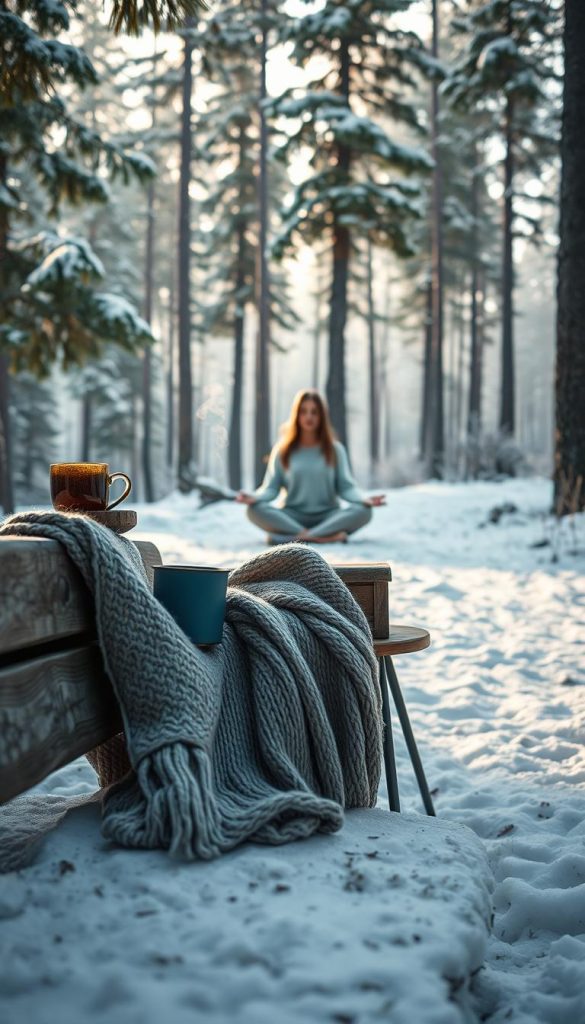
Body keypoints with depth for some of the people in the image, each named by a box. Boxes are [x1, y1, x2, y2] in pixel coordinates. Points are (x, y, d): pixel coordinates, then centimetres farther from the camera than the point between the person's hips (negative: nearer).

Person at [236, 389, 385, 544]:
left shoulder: (335, 449, 10)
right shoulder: (282, 450, 9)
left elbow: (346, 486, 2)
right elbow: (271, 488, 2)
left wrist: (364, 500, -19)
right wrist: (254, 497, -20)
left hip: (328, 517, 1)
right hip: (293, 517, 0)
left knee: (363, 511, -29)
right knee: (255, 509, -29)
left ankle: (293, 537, -37)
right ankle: (327, 536, -38)